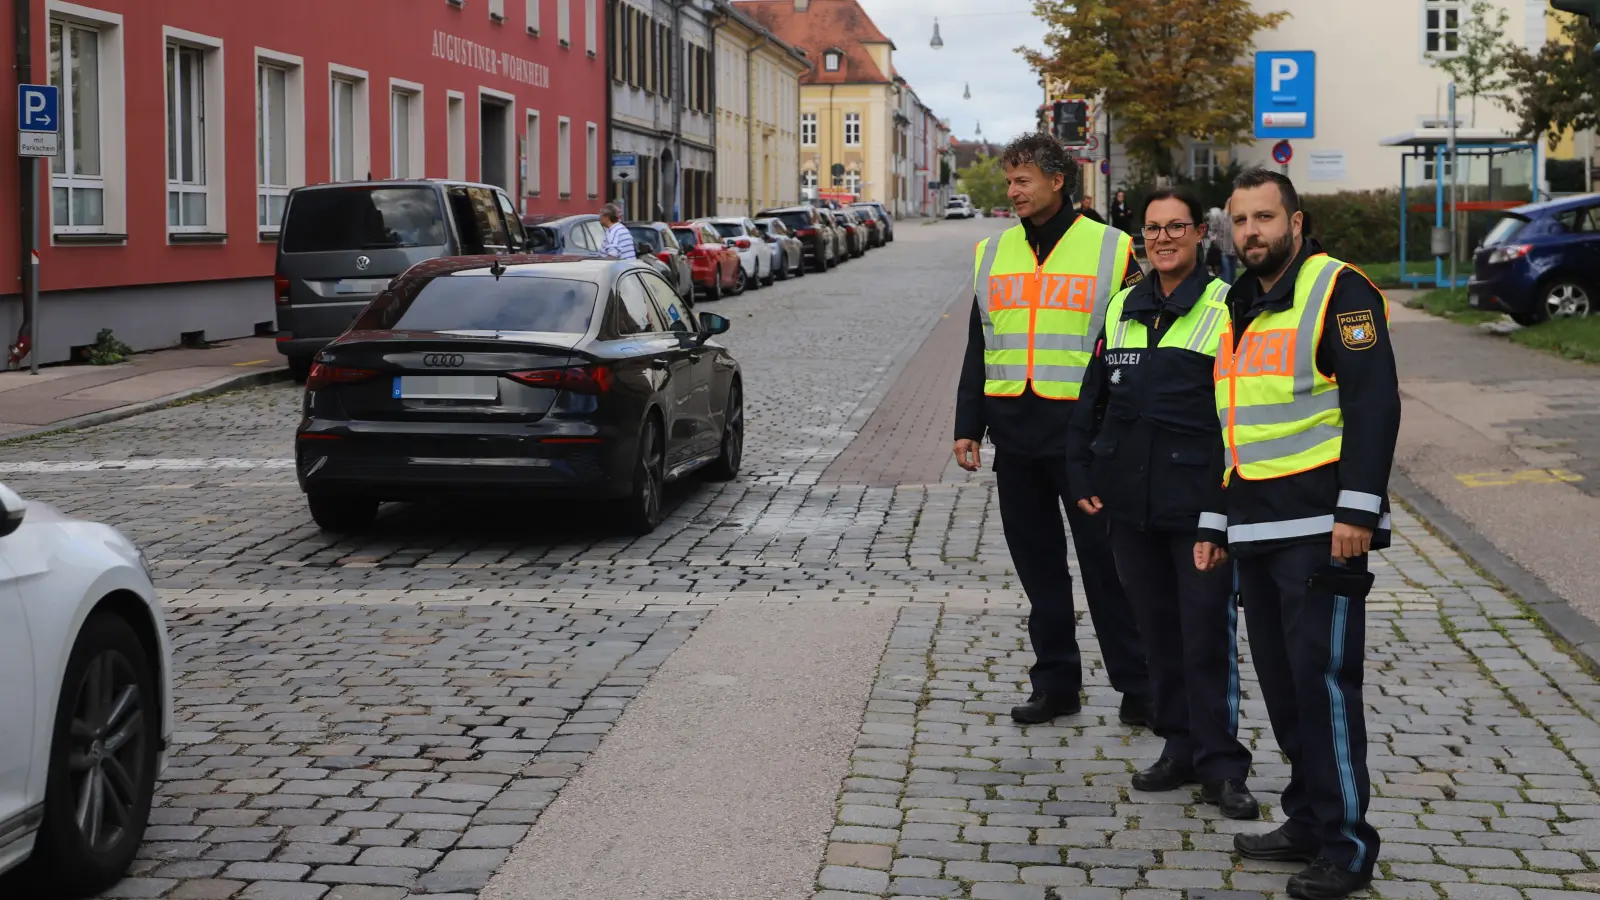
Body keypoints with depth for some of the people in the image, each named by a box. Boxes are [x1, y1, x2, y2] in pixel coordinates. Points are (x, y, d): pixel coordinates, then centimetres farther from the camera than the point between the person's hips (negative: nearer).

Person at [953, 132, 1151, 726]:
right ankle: (1056, 683, 19)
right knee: (1038, 564, 10)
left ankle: (1136, 686, 8)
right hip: (1013, 429, 5)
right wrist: (968, 426, 10)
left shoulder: (1110, 250, -1)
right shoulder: (994, 253, 13)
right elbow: (978, 348, 16)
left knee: (1105, 562, -1)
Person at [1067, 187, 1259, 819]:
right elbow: (1091, 398, 17)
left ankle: (1220, 766, 4)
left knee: (1207, 634, -4)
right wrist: (1081, 476, 12)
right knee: (1157, 629, 12)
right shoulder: (1122, 308, 12)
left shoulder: (1226, 307, -3)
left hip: (1200, 502, -5)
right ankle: (1180, 749, 23)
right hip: (1129, 503, 5)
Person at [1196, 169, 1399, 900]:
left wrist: (1358, 511, -21)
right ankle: (1308, 823, 22)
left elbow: (1375, 403, -15)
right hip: (1256, 532, 8)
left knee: (1322, 680, -7)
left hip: (1321, 530, -8)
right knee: (1281, 683, 11)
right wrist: (1216, 522, 22)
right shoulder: (1239, 308, 18)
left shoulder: (1338, 289, -7)